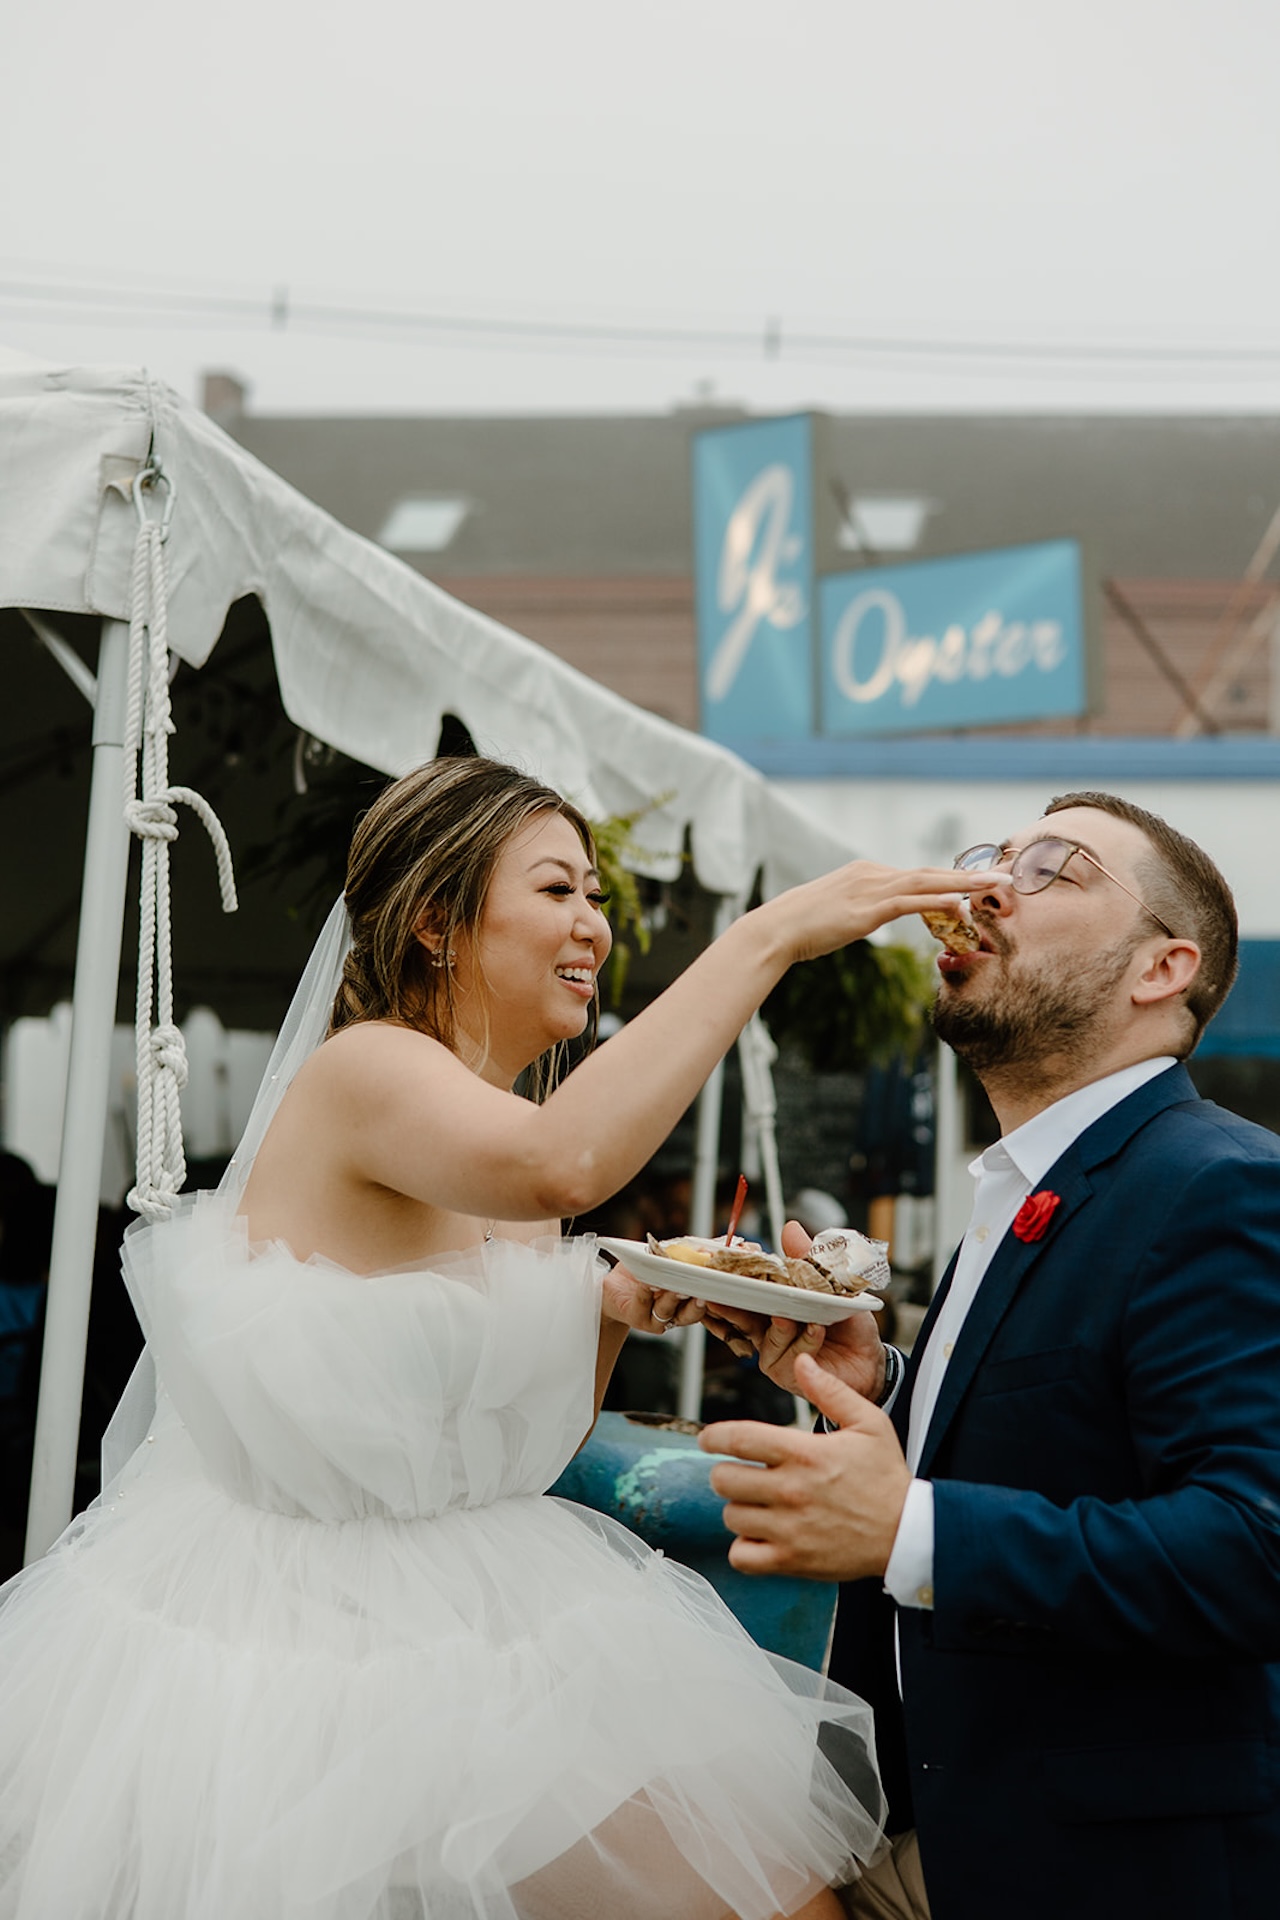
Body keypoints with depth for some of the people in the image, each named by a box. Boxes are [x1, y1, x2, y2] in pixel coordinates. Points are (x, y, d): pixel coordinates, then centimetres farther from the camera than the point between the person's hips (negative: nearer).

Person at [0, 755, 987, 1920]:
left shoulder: (506, 1128, 10)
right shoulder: (359, 1068, -15)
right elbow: (562, 1166, -39)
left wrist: (614, 1312, -2)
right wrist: (773, 933, -34)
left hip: (487, 1633, 8)